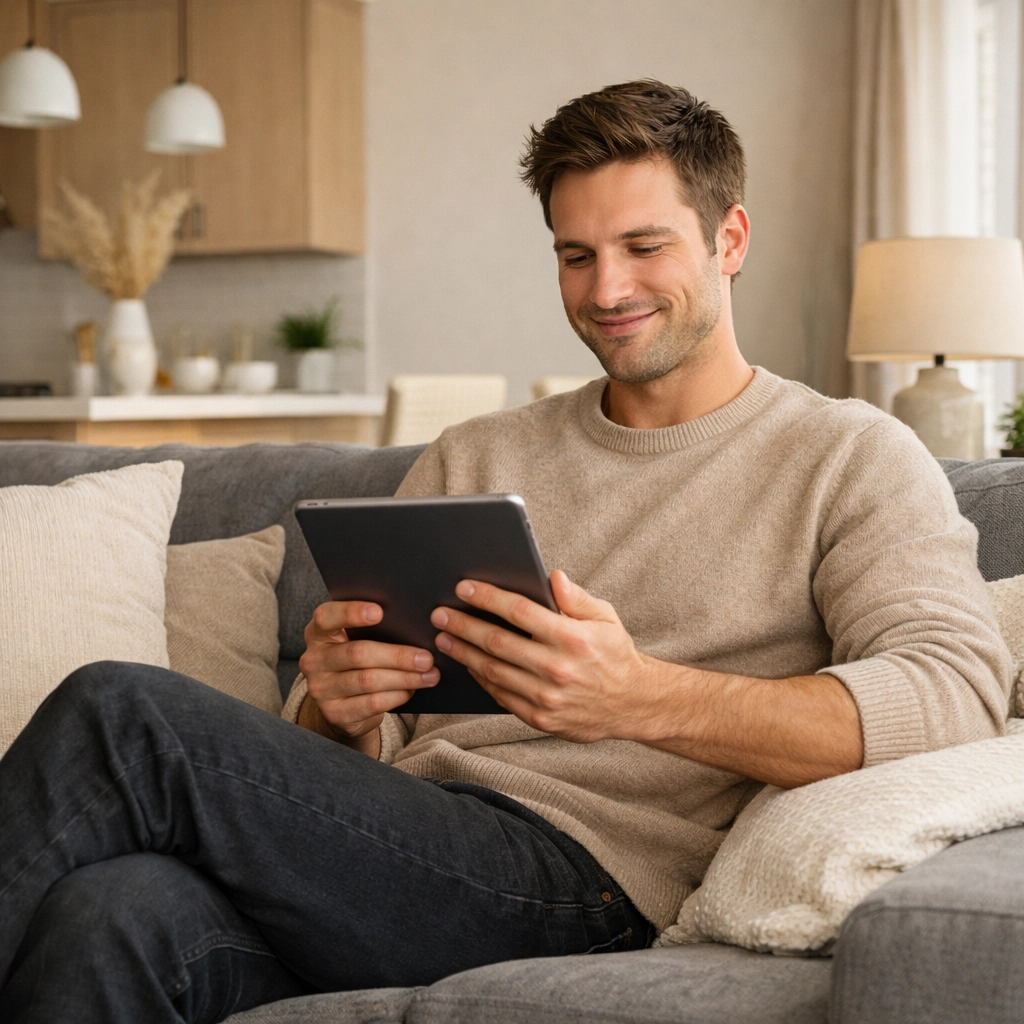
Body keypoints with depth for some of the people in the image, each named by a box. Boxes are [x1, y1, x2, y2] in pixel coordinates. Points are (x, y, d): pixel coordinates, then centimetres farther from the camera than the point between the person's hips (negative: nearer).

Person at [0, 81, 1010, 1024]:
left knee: (120, 715, -23)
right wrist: (337, 706, -8)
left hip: (584, 870, -4)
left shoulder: (849, 457, 8)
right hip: (391, 850, 5)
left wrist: (640, 698, -24)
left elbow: (959, 691, -11)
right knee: (119, 913, -33)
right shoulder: (469, 462, 23)